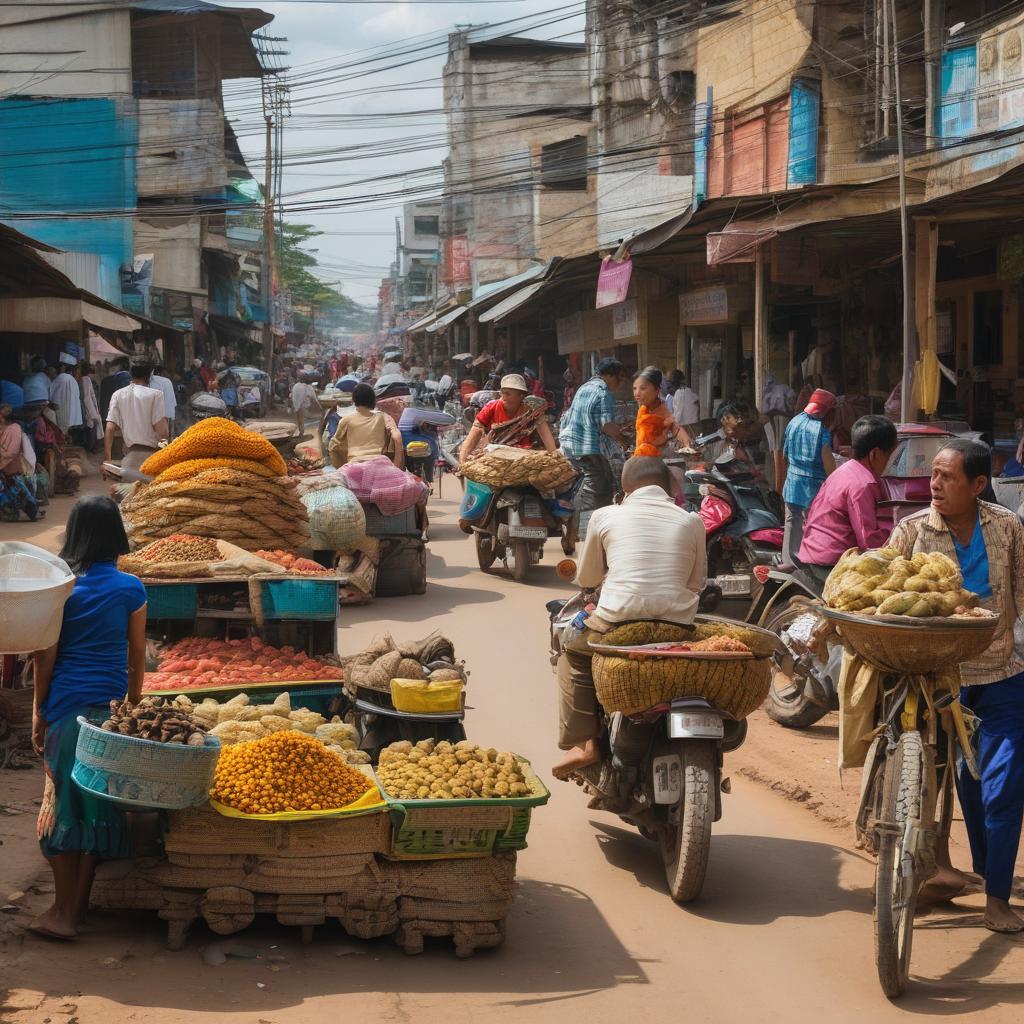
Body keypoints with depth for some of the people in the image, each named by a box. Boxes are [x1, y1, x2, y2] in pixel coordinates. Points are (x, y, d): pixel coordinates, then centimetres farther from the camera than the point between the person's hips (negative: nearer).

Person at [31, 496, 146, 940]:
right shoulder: (131, 589, -2)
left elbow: (46, 656, -3)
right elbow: (137, 658, 4)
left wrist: (38, 711, 6)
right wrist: (133, 706, 16)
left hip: (66, 704, -2)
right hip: (111, 705, 2)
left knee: (63, 799, 5)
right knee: (100, 804, 9)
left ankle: (63, 912, 6)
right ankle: (78, 904, 18)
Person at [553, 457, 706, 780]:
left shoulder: (606, 516, 7)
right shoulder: (691, 522, 10)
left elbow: (586, 579, 17)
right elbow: (697, 582, 17)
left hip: (618, 623, -2)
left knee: (573, 656, 25)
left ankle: (582, 741, 9)